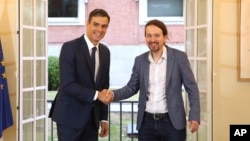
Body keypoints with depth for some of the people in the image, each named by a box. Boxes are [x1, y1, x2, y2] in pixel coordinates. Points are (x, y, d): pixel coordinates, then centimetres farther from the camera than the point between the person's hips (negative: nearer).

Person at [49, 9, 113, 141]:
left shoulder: (105, 51, 9)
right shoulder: (70, 47, -12)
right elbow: (67, 85, -20)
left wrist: (103, 118, 12)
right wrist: (95, 94, -23)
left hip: (92, 117, 6)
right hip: (70, 116, -6)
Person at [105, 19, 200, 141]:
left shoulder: (179, 57, -4)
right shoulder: (140, 60, 6)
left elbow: (192, 88, -3)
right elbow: (132, 87, 11)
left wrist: (194, 116, -12)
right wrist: (113, 94, -7)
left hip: (172, 122, -3)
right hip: (146, 122, 3)